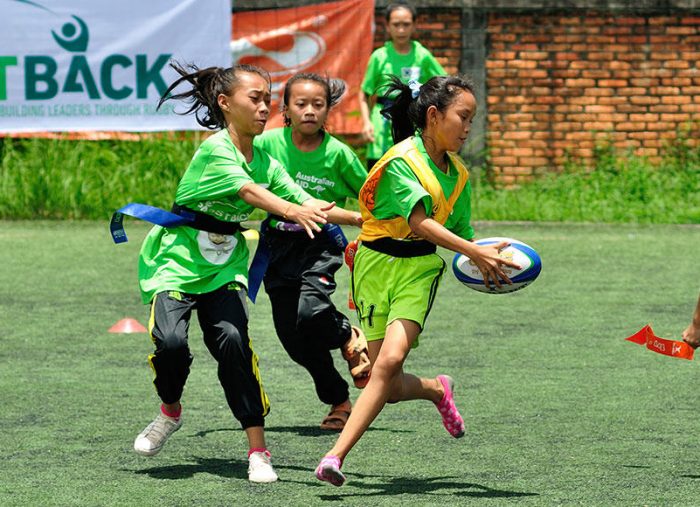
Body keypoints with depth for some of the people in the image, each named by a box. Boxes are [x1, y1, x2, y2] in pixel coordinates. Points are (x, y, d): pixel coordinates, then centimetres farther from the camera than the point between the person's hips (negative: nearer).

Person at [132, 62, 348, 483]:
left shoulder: (264, 160, 3)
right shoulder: (214, 151, -17)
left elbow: (306, 202, -1)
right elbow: (249, 192, -33)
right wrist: (295, 212, -49)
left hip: (224, 269, 4)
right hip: (176, 261, -4)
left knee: (233, 341, -19)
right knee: (171, 342, -24)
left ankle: (258, 450, -16)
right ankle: (170, 412, 9)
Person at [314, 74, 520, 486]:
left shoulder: (458, 175, 8)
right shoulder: (402, 161, -15)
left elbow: (461, 233, 15)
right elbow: (420, 223, -24)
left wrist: (486, 262, -4)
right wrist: (475, 252, -32)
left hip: (419, 270, 4)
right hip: (378, 264, -4)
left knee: (389, 362, -21)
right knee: (391, 388, -2)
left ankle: (336, 456, -21)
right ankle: (438, 389, 33)